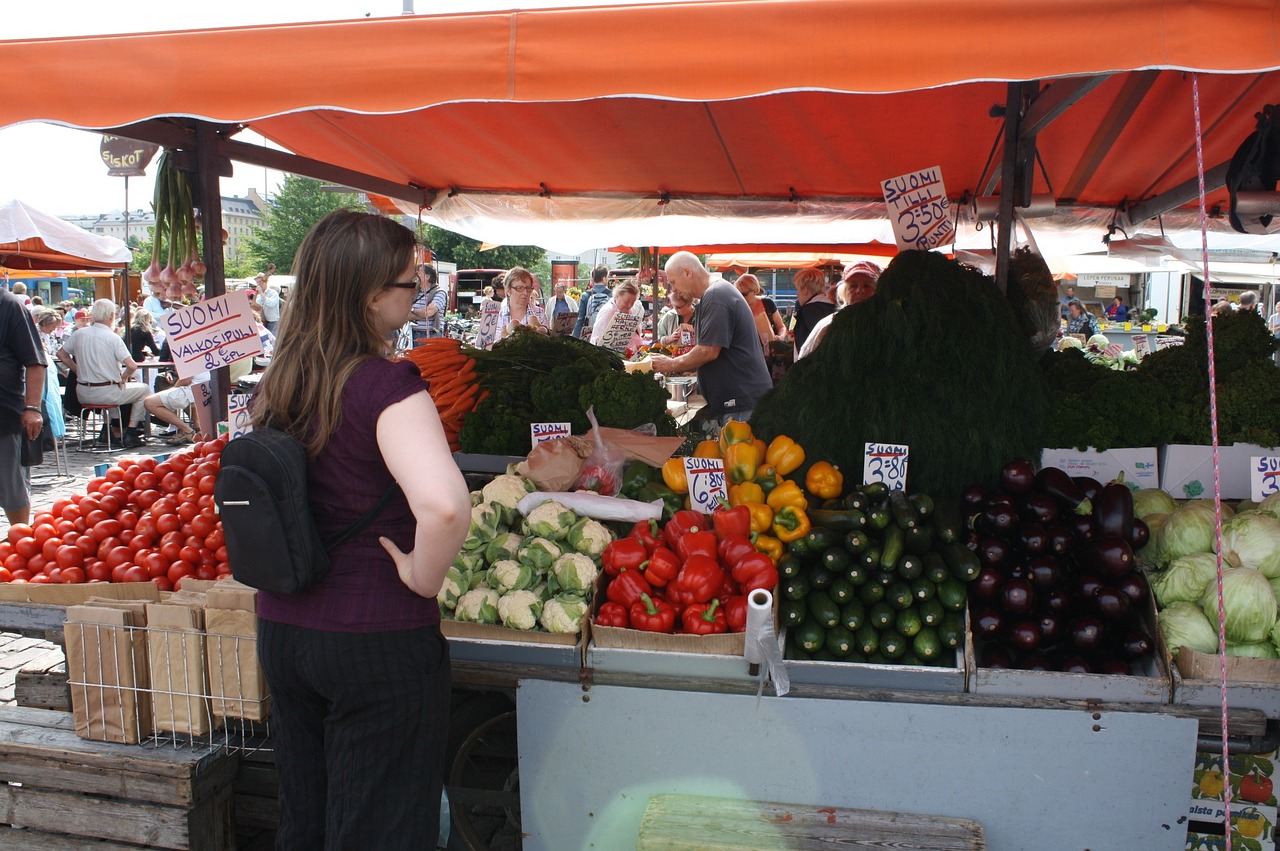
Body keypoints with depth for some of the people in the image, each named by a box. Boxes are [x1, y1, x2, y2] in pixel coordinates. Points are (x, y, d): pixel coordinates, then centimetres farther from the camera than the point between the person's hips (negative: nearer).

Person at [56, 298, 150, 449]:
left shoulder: (79, 334, 1)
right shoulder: (112, 338, -14)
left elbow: (61, 354, 13)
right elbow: (132, 366, -19)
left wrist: (78, 370, 16)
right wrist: (123, 378, -1)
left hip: (82, 395, 6)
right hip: (106, 393, -6)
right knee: (144, 390, 14)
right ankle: (130, 434, 7)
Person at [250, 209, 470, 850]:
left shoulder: (276, 382, 2)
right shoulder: (387, 384, -20)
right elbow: (443, 505, -36)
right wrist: (423, 578, -19)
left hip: (279, 628, 7)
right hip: (379, 639, -7)